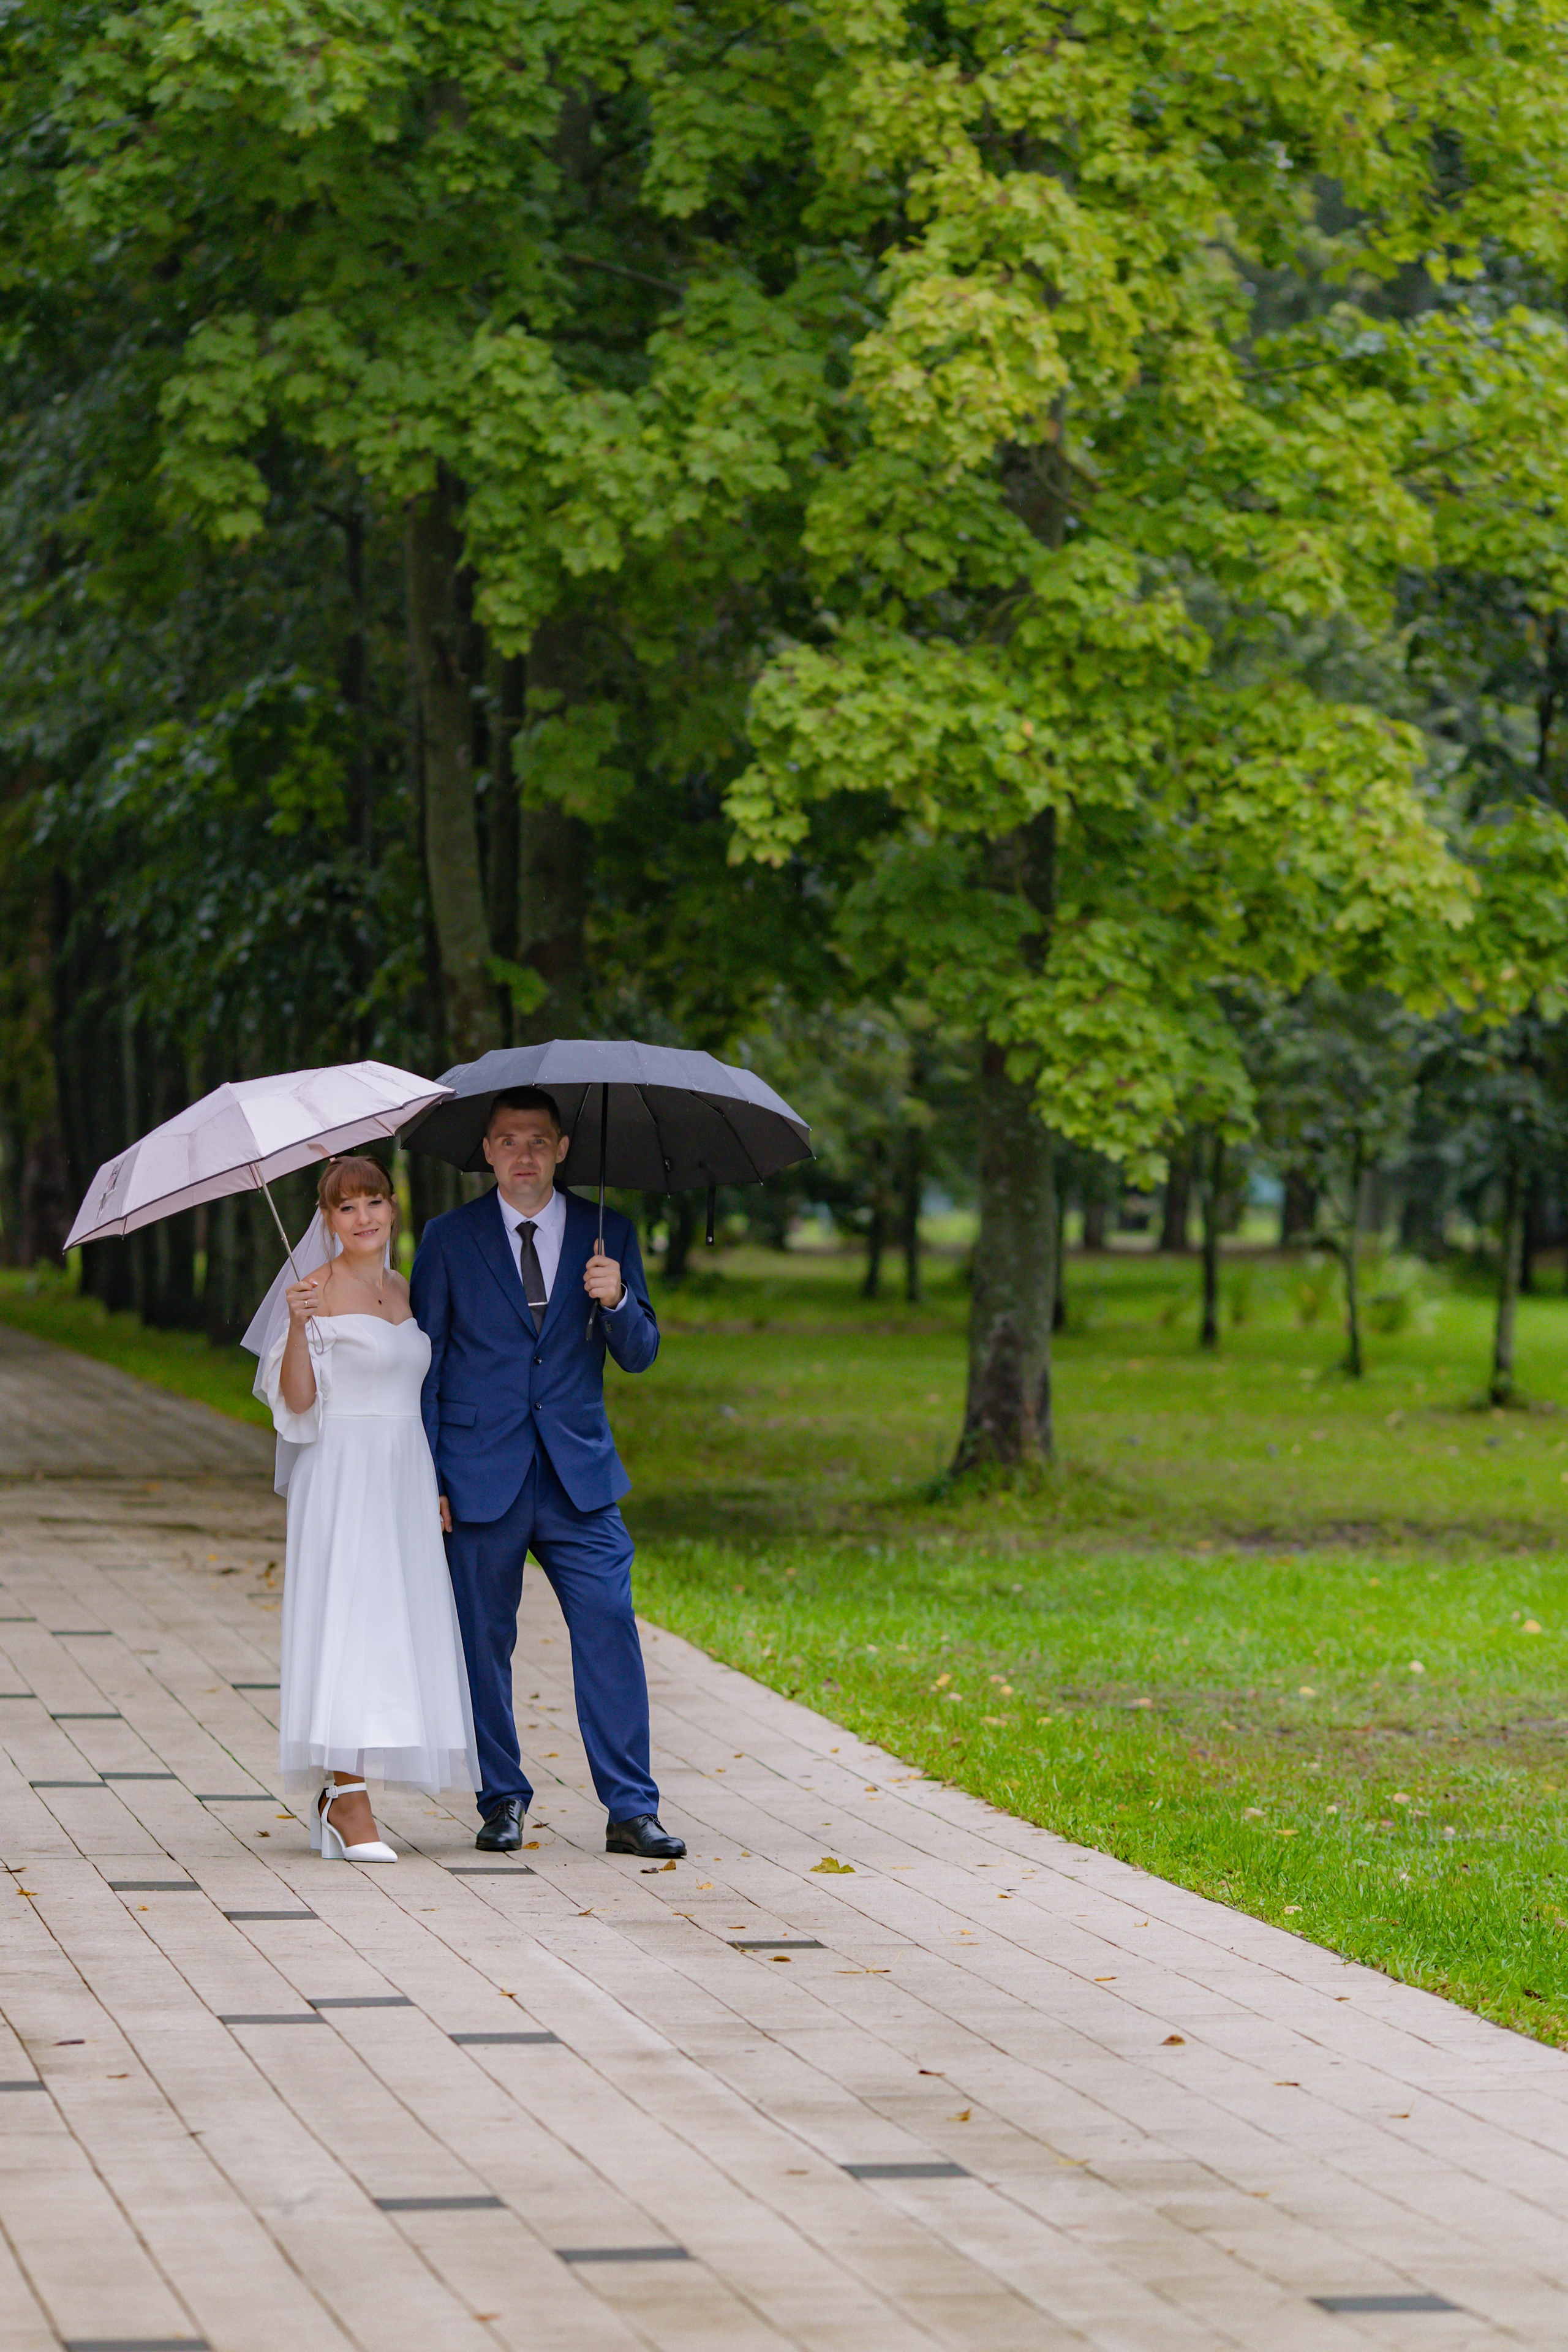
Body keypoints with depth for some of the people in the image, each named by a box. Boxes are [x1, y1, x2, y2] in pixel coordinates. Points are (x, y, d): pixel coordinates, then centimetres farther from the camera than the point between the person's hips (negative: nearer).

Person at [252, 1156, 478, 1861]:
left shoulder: (404, 1291, 15)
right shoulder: (319, 1290, -5)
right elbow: (297, 1401, -11)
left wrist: (439, 1486, 16)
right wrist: (297, 1325, -26)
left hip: (405, 1484, 7)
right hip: (342, 1479, -7)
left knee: (397, 1632, 4)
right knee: (348, 1623, -13)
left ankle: (334, 1800, 11)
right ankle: (350, 1806, -16)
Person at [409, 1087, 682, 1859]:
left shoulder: (607, 1234, 7)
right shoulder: (449, 1238, 4)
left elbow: (640, 1355, 7)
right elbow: (425, 1363, 5)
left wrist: (616, 1301, -14)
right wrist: (425, 1477, -2)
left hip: (579, 1476, 1)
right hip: (480, 1475, -1)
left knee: (611, 1631, -6)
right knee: (483, 1643, 3)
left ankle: (631, 1809, -2)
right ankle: (503, 1801, 16)